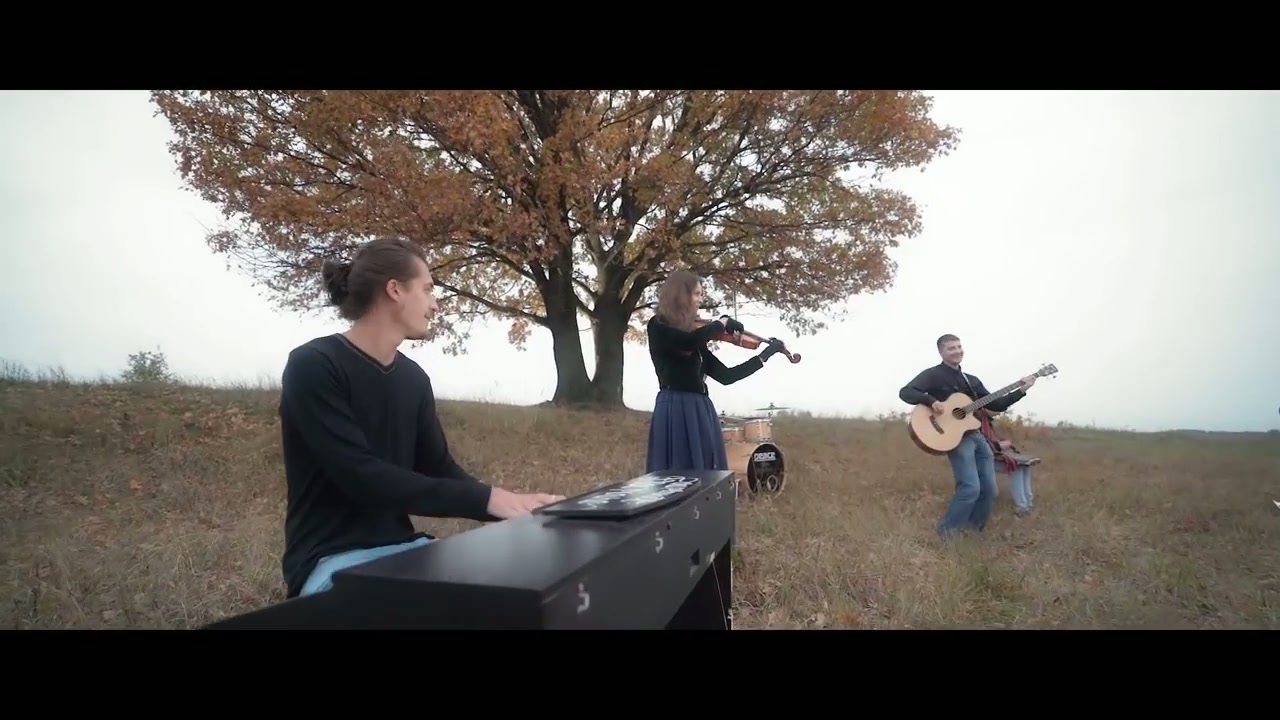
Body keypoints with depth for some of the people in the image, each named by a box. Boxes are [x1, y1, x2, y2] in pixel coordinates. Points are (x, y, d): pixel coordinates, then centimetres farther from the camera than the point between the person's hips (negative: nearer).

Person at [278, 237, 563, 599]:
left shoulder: (413, 378, 8)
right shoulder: (313, 366, -14)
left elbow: (440, 470, 8)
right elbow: (362, 479, -23)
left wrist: (510, 504, -9)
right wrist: (484, 499, -25)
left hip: (402, 548, 7)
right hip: (332, 561, -7)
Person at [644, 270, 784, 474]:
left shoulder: (695, 337, 18)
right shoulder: (658, 326, -2)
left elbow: (725, 376, 17)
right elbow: (688, 341, -24)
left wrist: (764, 355, 16)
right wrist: (722, 323, -7)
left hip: (703, 412, 8)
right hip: (675, 412, -7)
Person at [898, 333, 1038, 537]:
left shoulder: (972, 380, 18)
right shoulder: (934, 374, -4)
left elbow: (996, 405, 17)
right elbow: (905, 392, -16)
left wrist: (1021, 390, 7)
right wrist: (931, 401, -31)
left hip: (977, 435, 8)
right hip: (956, 437, -8)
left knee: (989, 489, 7)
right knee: (971, 488, -19)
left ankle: (974, 530, 24)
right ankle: (947, 532, -4)